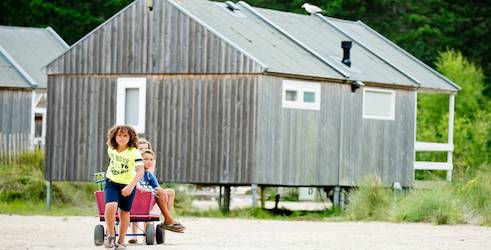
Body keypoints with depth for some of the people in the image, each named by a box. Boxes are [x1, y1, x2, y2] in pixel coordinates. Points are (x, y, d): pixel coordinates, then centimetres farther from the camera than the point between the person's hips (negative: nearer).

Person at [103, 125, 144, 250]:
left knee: (124, 212, 8)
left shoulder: (134, 152, -20)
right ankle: (111, 235, -4)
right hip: (111, 183, 2)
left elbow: (140, 171, -29)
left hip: (128, 185, -2)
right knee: (111, 206, -23)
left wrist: (131, 186, -42)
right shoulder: (111, 148, -6)